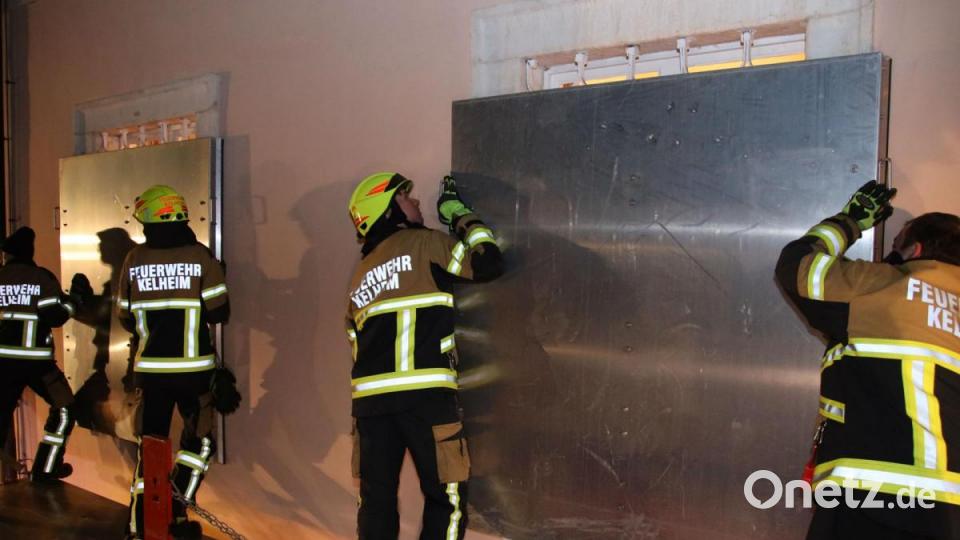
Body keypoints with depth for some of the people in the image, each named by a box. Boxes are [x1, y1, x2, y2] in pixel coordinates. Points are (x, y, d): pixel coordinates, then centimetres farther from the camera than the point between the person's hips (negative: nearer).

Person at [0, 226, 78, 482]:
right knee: (63, 407, 7)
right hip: (35, 359, -5)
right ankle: (45, 469, 6)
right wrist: (71, 301, 5)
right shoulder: (42, 277, -6)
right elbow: (53, 315, -13)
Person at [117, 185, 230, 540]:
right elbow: (219, 312, -7)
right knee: (199, 440, 14)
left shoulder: (134, 260, 0)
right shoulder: (199, 256, -7)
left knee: (150, 442, 15)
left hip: (150, 368, 3)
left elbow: (126, 319, 8)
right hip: (192, 368, -3)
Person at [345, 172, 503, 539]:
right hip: (423, 393, -7)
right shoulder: (424, 243, 1)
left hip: (370, 397, 7)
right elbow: (489, 263, 2)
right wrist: (460, 213, 14)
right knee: (446, 496, 4)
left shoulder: (360, 275, 21)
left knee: (376, 497, 12)